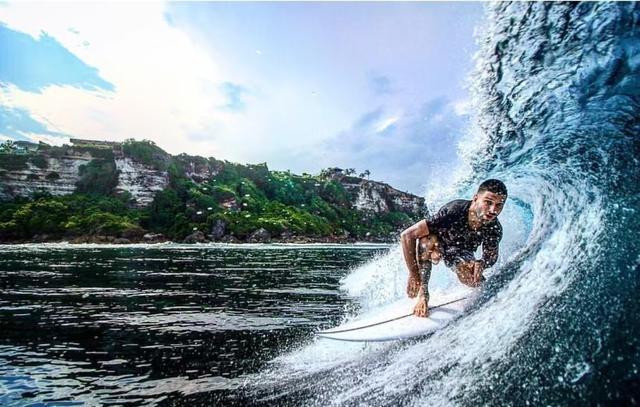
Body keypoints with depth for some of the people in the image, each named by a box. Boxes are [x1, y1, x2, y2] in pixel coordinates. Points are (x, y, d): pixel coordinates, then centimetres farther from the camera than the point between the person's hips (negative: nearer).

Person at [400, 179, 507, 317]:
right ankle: (423, 292, -18)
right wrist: (414, 275, -36)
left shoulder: (494, 229, -26)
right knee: (428, 241, -38)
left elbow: (491, 256, -6)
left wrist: (481, 263, -32)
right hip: (438, 243, -3)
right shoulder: (453, 211, -39)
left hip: (461, 253, 3)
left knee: (471, 279, -27)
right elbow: (407, 235, -40)